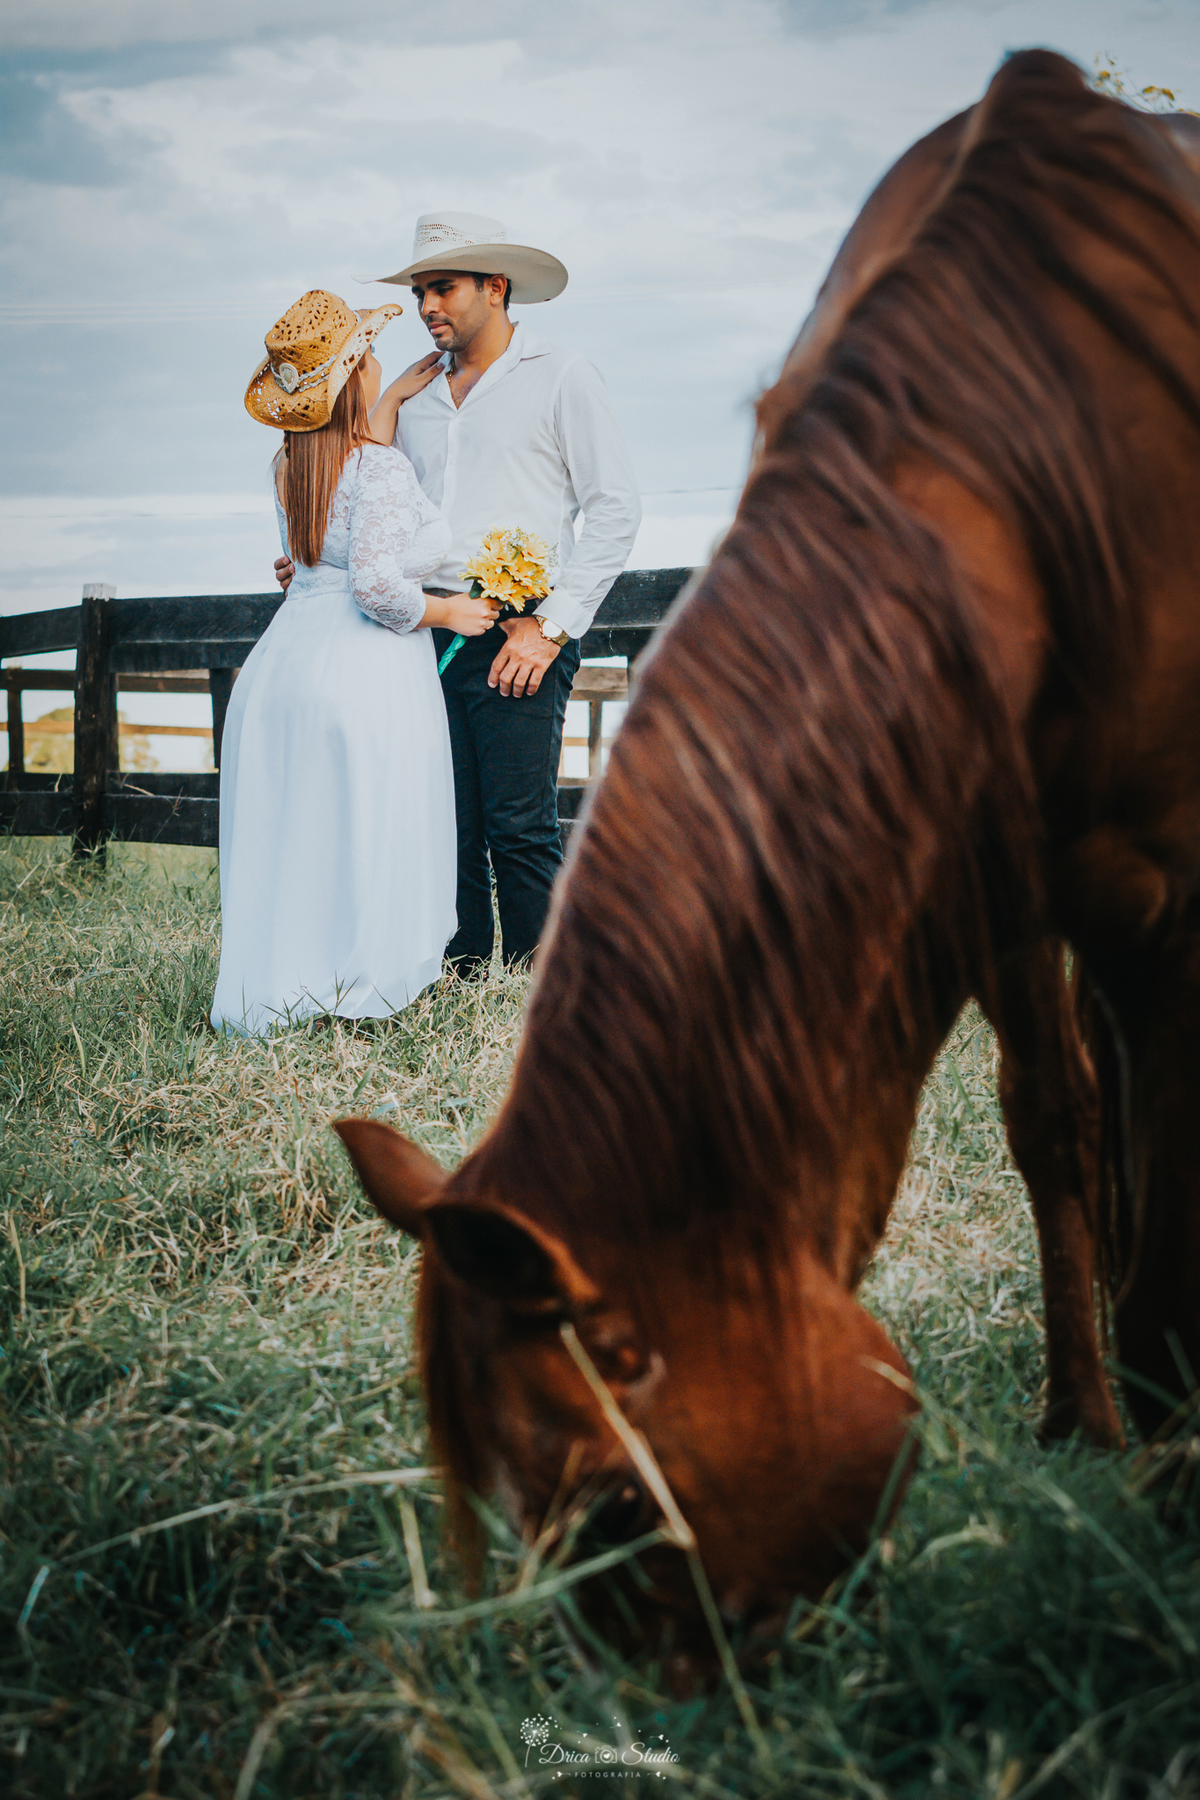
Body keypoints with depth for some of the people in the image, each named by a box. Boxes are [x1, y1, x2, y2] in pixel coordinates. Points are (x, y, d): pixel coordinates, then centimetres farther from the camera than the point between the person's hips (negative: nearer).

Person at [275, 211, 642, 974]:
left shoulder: (562, 377, 5)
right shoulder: (416, 395, 20)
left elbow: (617, 508, -1)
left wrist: (553, 626, -9)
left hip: (515, 637, -5)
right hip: (426, 634, 5)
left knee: (520, 831, -8)